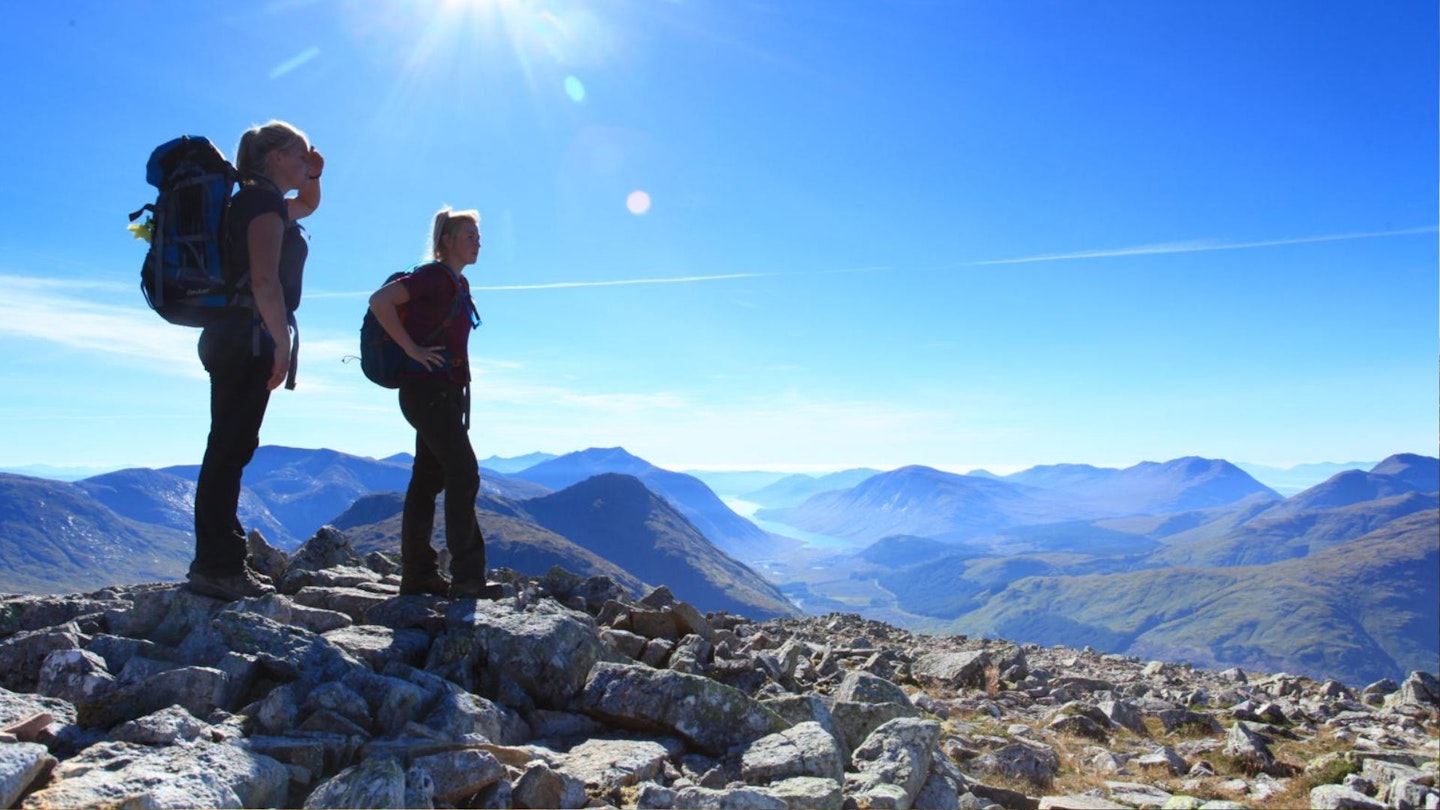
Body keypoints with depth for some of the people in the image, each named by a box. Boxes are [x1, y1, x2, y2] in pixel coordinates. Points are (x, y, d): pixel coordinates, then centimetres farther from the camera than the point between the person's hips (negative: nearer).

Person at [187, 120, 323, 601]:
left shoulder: (260, 201, 20)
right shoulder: (264, 201, -9)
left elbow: (308, 205, 41)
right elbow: (264, 280, -20)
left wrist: (312, 175, 21)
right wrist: (282, 343, -20)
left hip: (233, 339, 10)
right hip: (248, 339, -10)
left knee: (230, 448, 11)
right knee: (230, 449, -10)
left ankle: (220, 563, 17)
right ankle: (216, 568, -7)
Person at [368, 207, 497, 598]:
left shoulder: (460, 284, 17)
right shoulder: (434, 275, -9)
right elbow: (380, 301, -20)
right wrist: (411, 349, -19)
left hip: (447, 391, 9)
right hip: (427, 387, -9)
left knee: (429, 478, 9)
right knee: (464, 473, -13)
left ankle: (418, 574, 14)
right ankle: (467, 576, -12)